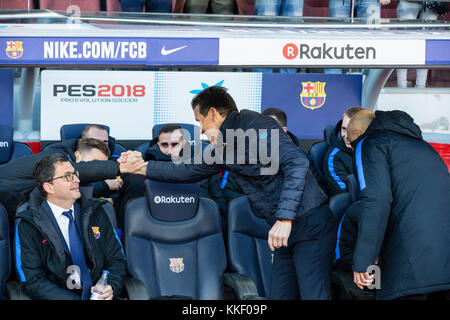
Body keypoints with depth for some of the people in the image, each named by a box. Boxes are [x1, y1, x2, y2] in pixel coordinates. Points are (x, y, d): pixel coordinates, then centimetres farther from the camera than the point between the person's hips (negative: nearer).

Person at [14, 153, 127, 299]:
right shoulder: (28, 225, -1)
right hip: (58, 296, -4)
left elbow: (116, 260, 14)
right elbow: (32, 281, -7)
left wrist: (111, 288, -8)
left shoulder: (96, 213, 11)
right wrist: (76, 300, -18)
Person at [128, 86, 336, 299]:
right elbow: (189, 171, 27)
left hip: (310, 225, -9)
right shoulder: (224, 150, 15)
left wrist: (284, 218, -28)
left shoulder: (255, 126, -13)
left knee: (313, 296, -12)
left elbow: (297, 162, -23)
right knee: (279, 295, 7)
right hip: (285, 231, 9)